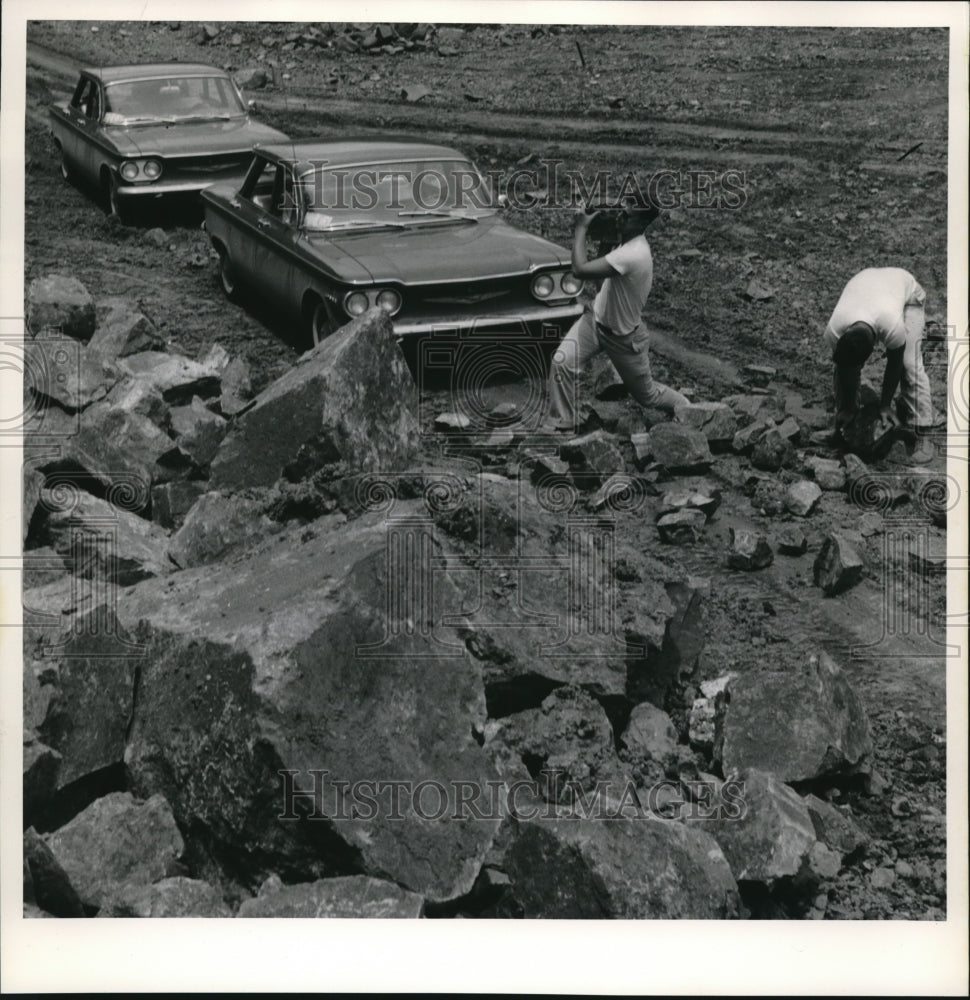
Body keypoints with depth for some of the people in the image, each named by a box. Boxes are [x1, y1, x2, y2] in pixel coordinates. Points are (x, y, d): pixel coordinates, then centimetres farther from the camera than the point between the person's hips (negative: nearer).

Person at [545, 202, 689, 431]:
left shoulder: (633, 254, -37)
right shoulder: (629, 240, -8)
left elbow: (580, 269, -39)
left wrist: (581, 228, -30)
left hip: (623, 337, -7)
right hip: (596, 317, 7)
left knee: (647, 395, 14)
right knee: (561, 362, -14)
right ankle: (560, 424, -1)